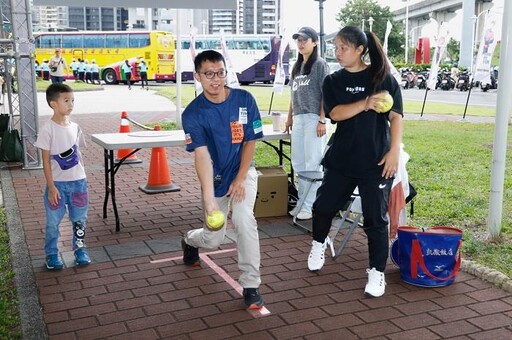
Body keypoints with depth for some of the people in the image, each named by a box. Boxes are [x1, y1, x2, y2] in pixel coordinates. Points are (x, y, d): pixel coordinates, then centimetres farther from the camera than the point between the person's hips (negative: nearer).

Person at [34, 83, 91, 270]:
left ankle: (80, 250, 29)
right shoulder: (48, 129, -13)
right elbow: (46, 161, -11)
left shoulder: (74, 127, 2)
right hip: (57, 183, -4)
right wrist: (51, 187, -13)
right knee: (53, 221, 8)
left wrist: (82, 179, 12)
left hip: (78, 181, 4)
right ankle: (52, 255, 23)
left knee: (80, 219, 13)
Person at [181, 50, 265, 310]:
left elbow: (250, 142, -6)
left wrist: (240, 180, -12)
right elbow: (202, 155, -28)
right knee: (213, 239, 7)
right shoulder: (193, 113, -18)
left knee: (244, 219, -25)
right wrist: (209, 198, -38)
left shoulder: (244, 100, -13)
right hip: (214, 178, 0)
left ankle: (251, 286, -11)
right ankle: (190, 240, 46)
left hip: (243, 172, 0)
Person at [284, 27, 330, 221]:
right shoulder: (297, 66, 19)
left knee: (313, 163, -6)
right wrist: (289, 117, 18)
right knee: (298, 163, 10)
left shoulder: (320, 64, -3)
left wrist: (322, 120, -15)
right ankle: (302, 202, 20)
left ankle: (311, 206, -1)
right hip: (298, 119, 8)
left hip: (313, 119, -8)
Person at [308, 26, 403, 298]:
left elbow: (396, 117, -3)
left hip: (376, 162, -3)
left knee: (375, 218, 1)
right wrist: (366, 104, -26)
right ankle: (319, 242, 41)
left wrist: (394, 151, -12)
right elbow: (335, 113, -12)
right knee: (323, 206, 11)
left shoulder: (383, 78, -2)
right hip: (341, 159, 3)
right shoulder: (333, 81, 4)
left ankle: (377, 272, 16)